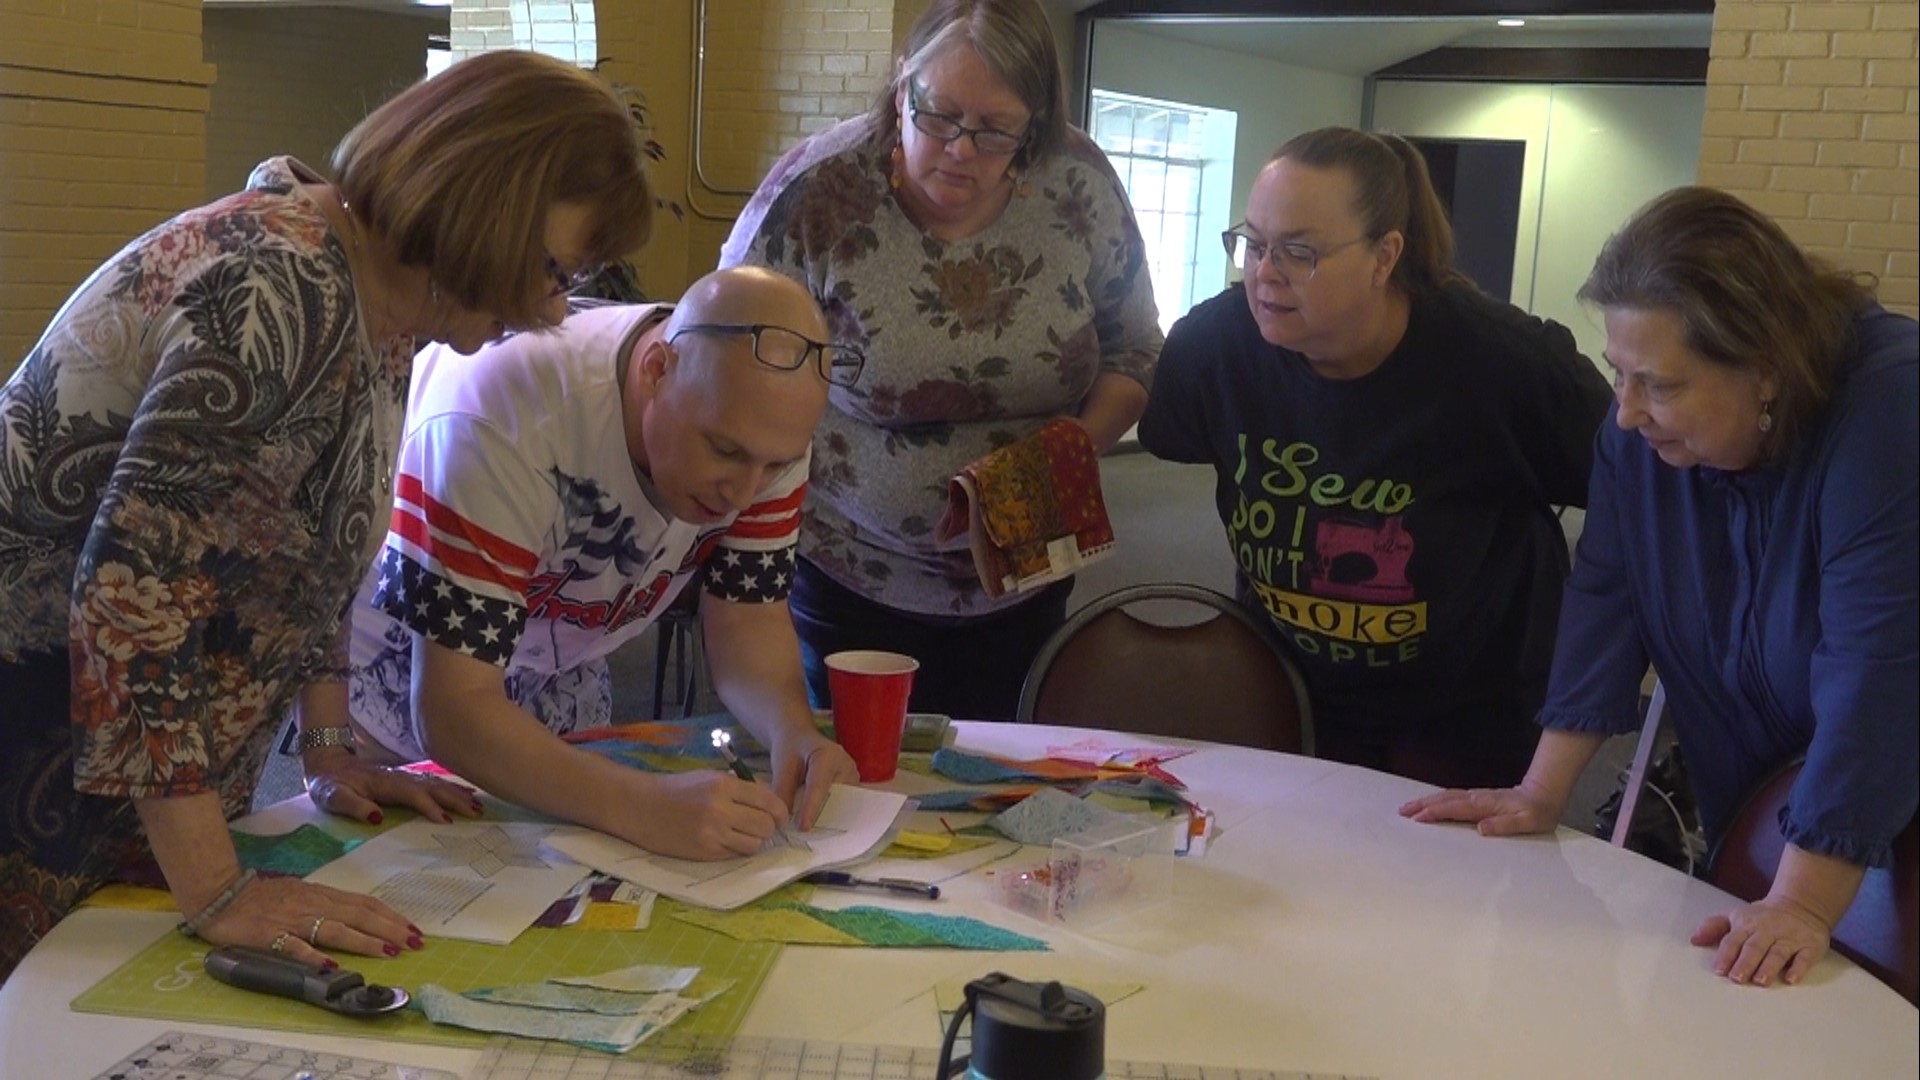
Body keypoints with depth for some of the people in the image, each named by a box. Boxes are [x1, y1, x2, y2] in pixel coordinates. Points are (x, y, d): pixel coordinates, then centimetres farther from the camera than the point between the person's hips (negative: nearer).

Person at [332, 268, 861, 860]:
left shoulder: (766, 415, -20)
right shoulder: (500, 423, -38)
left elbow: (748, 616, -11)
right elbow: (451, 712, -38)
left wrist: (795, 732, -31)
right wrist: (644, 807, -50)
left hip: (558, 682, 4)